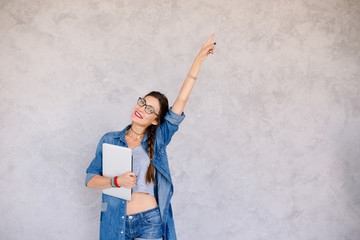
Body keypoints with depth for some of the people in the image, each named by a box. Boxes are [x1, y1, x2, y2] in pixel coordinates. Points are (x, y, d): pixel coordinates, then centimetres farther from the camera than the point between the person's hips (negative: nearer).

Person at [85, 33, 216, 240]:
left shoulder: (157, 140, 0)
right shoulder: (109, 140, 3)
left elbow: (182, 99, -7)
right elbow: (90, 180, 4)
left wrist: (200, 58, -10)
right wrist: (117, 181, -16)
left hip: (150, 223, -1)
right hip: (116, 223, 1)